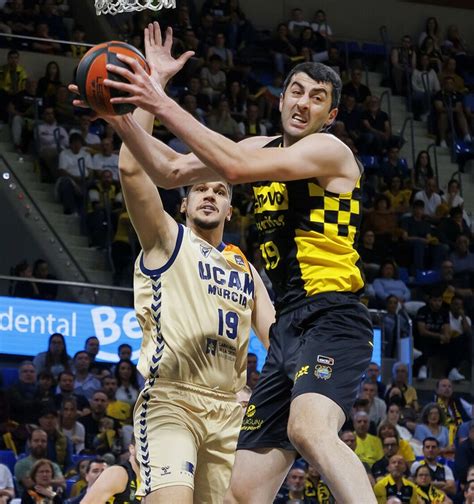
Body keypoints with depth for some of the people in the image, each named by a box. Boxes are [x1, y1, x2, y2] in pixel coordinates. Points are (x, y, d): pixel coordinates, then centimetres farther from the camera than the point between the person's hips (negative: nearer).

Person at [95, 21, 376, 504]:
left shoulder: (329, 150, -5)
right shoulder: (265, 147, 19)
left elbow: (236, 167, -20)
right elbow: (170, 171, 18)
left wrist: (165, 106, -18)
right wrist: (119, 117, 4)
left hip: (332, 318, -8)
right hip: (288, 327, 8)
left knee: (310, 428, -39)